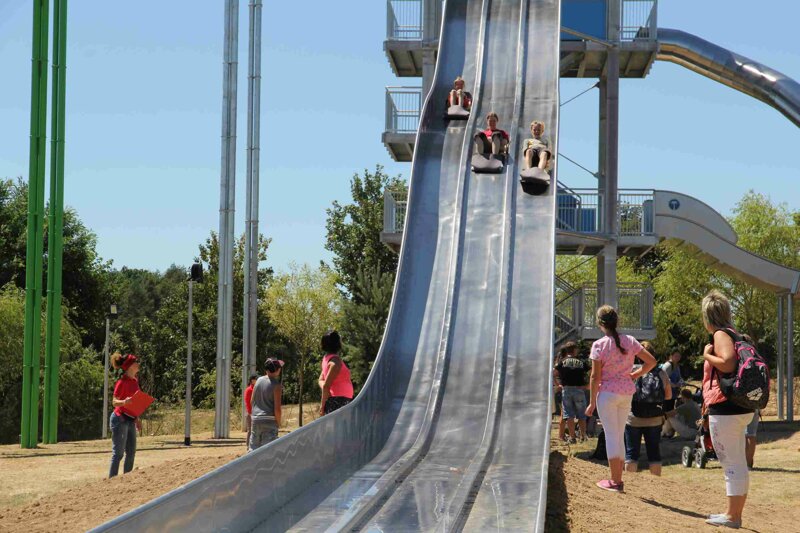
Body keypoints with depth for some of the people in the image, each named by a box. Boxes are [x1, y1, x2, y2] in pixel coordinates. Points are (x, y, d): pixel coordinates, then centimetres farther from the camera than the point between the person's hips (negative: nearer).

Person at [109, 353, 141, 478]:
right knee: (118, 453, -7)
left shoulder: (135, 381, 11)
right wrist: (124, 402, -38)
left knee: (131, 452, 10)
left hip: (130, 420, 9)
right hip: (120, 419, -9)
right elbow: (114, 402, -17)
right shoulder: (122, 382, -14)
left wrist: (136, 419, 22)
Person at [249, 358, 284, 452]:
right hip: (269, 420, -5)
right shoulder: (276, 385, -11)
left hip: (256, 419, 5)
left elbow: (252, 401, 13)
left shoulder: (259, 380, 5)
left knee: (253, 449, 9)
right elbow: (277, 409, -12)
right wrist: (278, 423, 0)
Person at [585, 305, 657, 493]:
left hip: (607, 393, -5)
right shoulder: (630, 341, 2)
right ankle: (618, 479, 17)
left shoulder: (599, 345, -11)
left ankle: (615, 481, -1)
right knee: (620, 435, 14)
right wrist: (634, 375, 11)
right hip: (626, 393, 5)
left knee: (611, 435, 0)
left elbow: (595, 376, -11)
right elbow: (651, 362, 3)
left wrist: (592, 403, -6)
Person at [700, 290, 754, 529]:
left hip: (725, 409, -10)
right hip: (740, 408, 10)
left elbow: (728, 363, -29)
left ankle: (732, 516, -2)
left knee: (731, 463, -6)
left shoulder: (720, 335, -12)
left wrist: (707, 355, -12)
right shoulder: (734, 334, 16)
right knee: (739, 463, 13)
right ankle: (735, 514, 20)